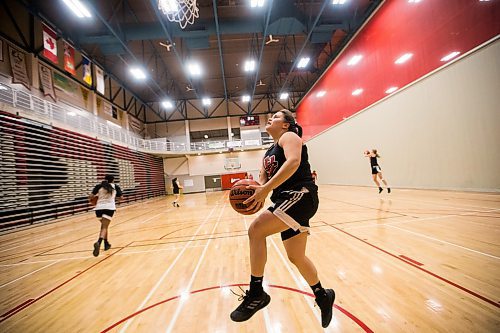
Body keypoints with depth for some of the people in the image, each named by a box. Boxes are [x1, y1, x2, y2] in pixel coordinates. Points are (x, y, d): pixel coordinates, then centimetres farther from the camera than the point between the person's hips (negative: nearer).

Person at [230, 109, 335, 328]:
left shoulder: (289, 137, -2)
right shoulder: (269, 151, 23)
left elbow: (293, 162, -23)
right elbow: (263, 177, 17)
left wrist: (266, 190, -29)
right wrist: (258, 188, -8)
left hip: (300, 195, -9)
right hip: (287, 200, 9)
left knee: (256, 230, -20)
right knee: (296, 257, 14)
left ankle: (256, 294, -5)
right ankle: (322, 296, 37)